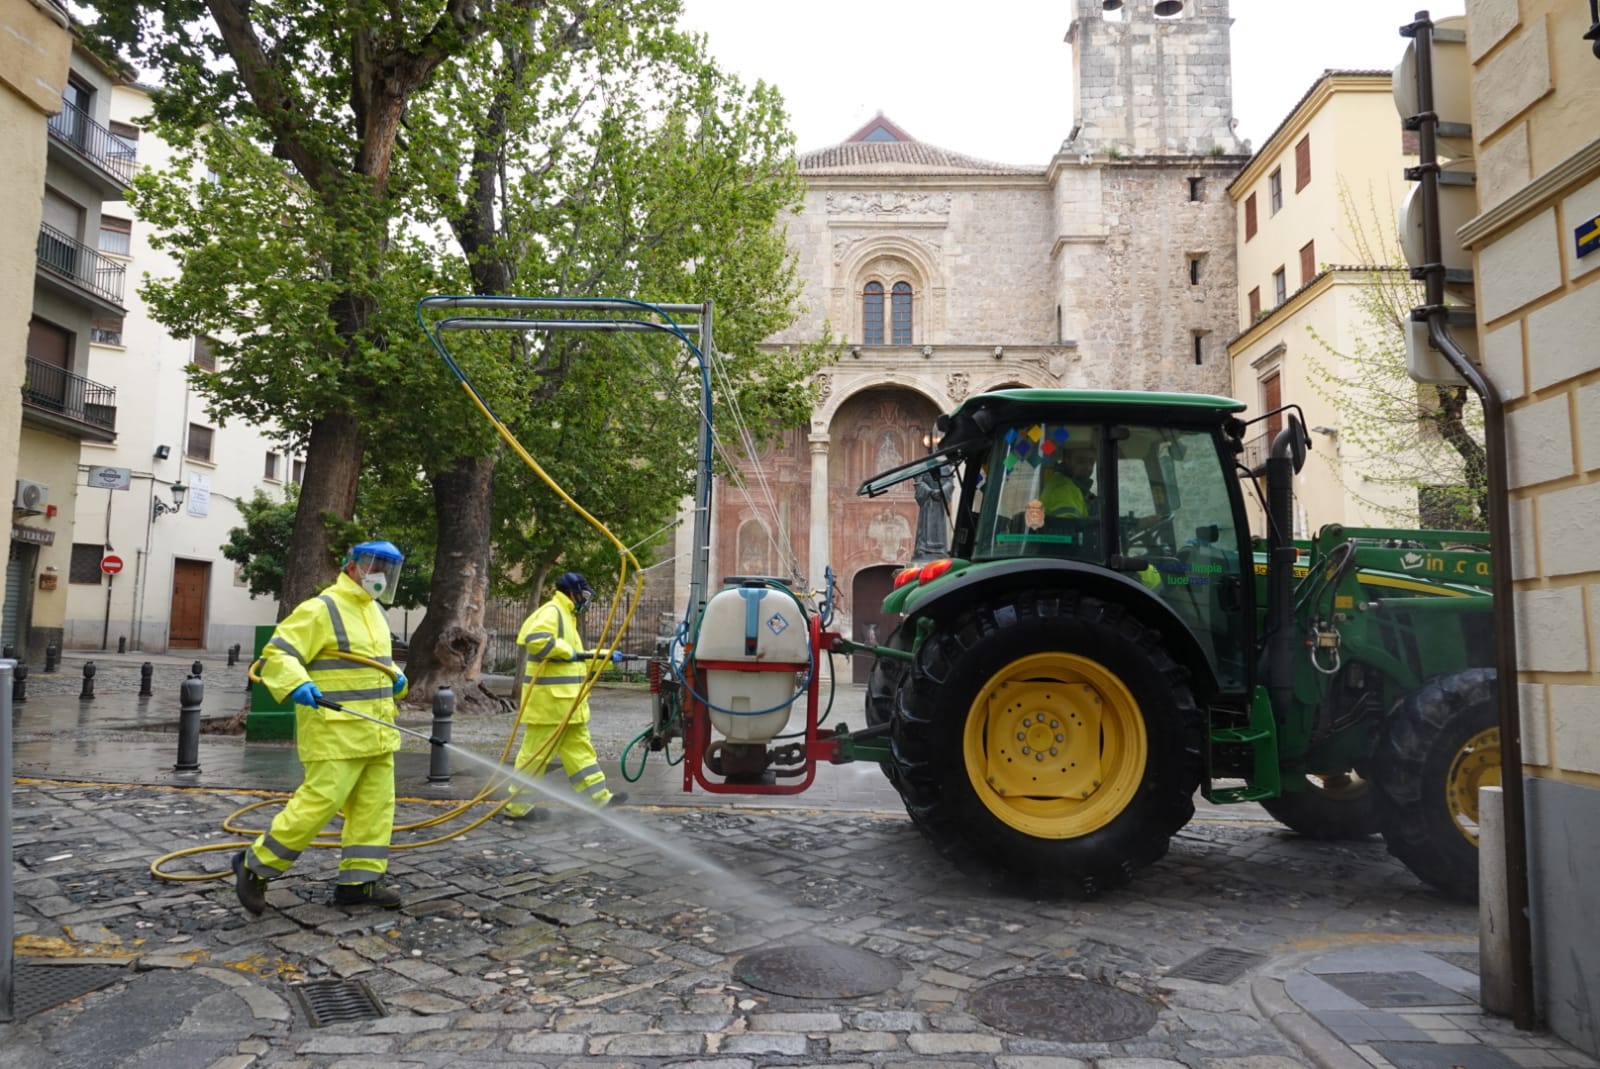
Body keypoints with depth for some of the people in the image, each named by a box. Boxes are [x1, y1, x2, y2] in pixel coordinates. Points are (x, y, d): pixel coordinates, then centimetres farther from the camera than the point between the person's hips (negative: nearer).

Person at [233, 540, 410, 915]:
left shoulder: (373, 611, 16)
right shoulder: (321, 609, -11)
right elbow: (277, 653, -16)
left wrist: (395, 678, 12)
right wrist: (296, 684, -32)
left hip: (374, 733, 9)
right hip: (335, 732, -9)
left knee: (375, 804, 8)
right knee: (319, 801, -9)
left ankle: (359, 881, 17)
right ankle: (256, 864, 10)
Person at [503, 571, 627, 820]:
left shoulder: (566, 616, 20)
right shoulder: (552, 612, -13)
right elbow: (535, 640, -31)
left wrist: (605, 656, 21)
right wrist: (569, 652, -21)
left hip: (565, 701, 11)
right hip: (548, 699, -11)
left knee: (579, 747, 13)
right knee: (536, 751, -3)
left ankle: (599, 796, 18)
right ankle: (516, 806, 5)